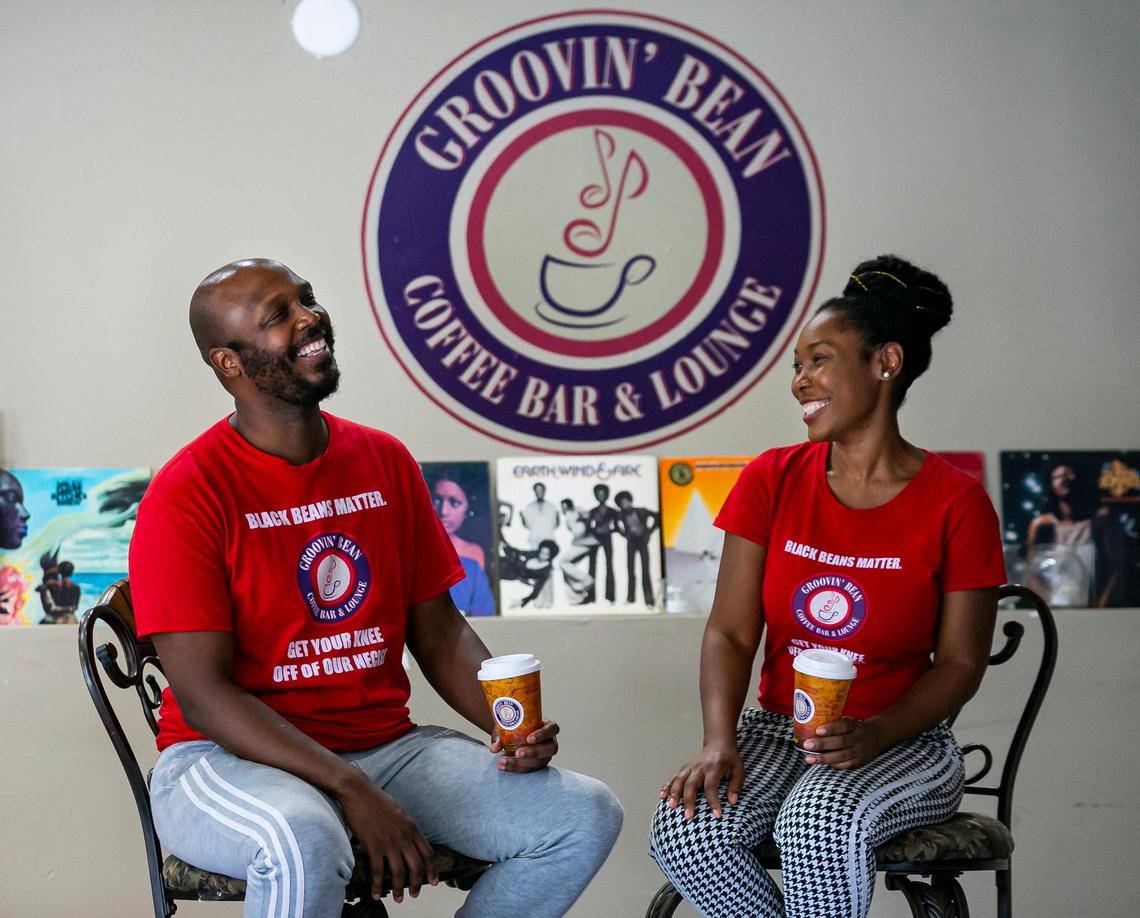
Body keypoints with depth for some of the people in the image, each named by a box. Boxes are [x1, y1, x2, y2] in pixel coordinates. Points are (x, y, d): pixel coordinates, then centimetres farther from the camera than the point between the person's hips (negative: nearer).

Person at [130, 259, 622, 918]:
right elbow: (203, 693, -16)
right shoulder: (187, 496, -10)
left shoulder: (385, 461, 8)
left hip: (387, 745, 6)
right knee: (305, 841, -41)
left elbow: (439, 632, 13)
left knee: (587, 816, -12)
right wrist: (354, 792, -24)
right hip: (231, 760, -6)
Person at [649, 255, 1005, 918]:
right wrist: (720, 740, -18)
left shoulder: (955, 503, -6)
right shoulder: (773, 481, 3)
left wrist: (874, 735, -21)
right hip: (776, 732, 3)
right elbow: (730, 632, -1)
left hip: (902, 742, -3)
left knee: (820, 824, -36)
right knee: (685, 826, -27)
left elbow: (961, 663, -4)